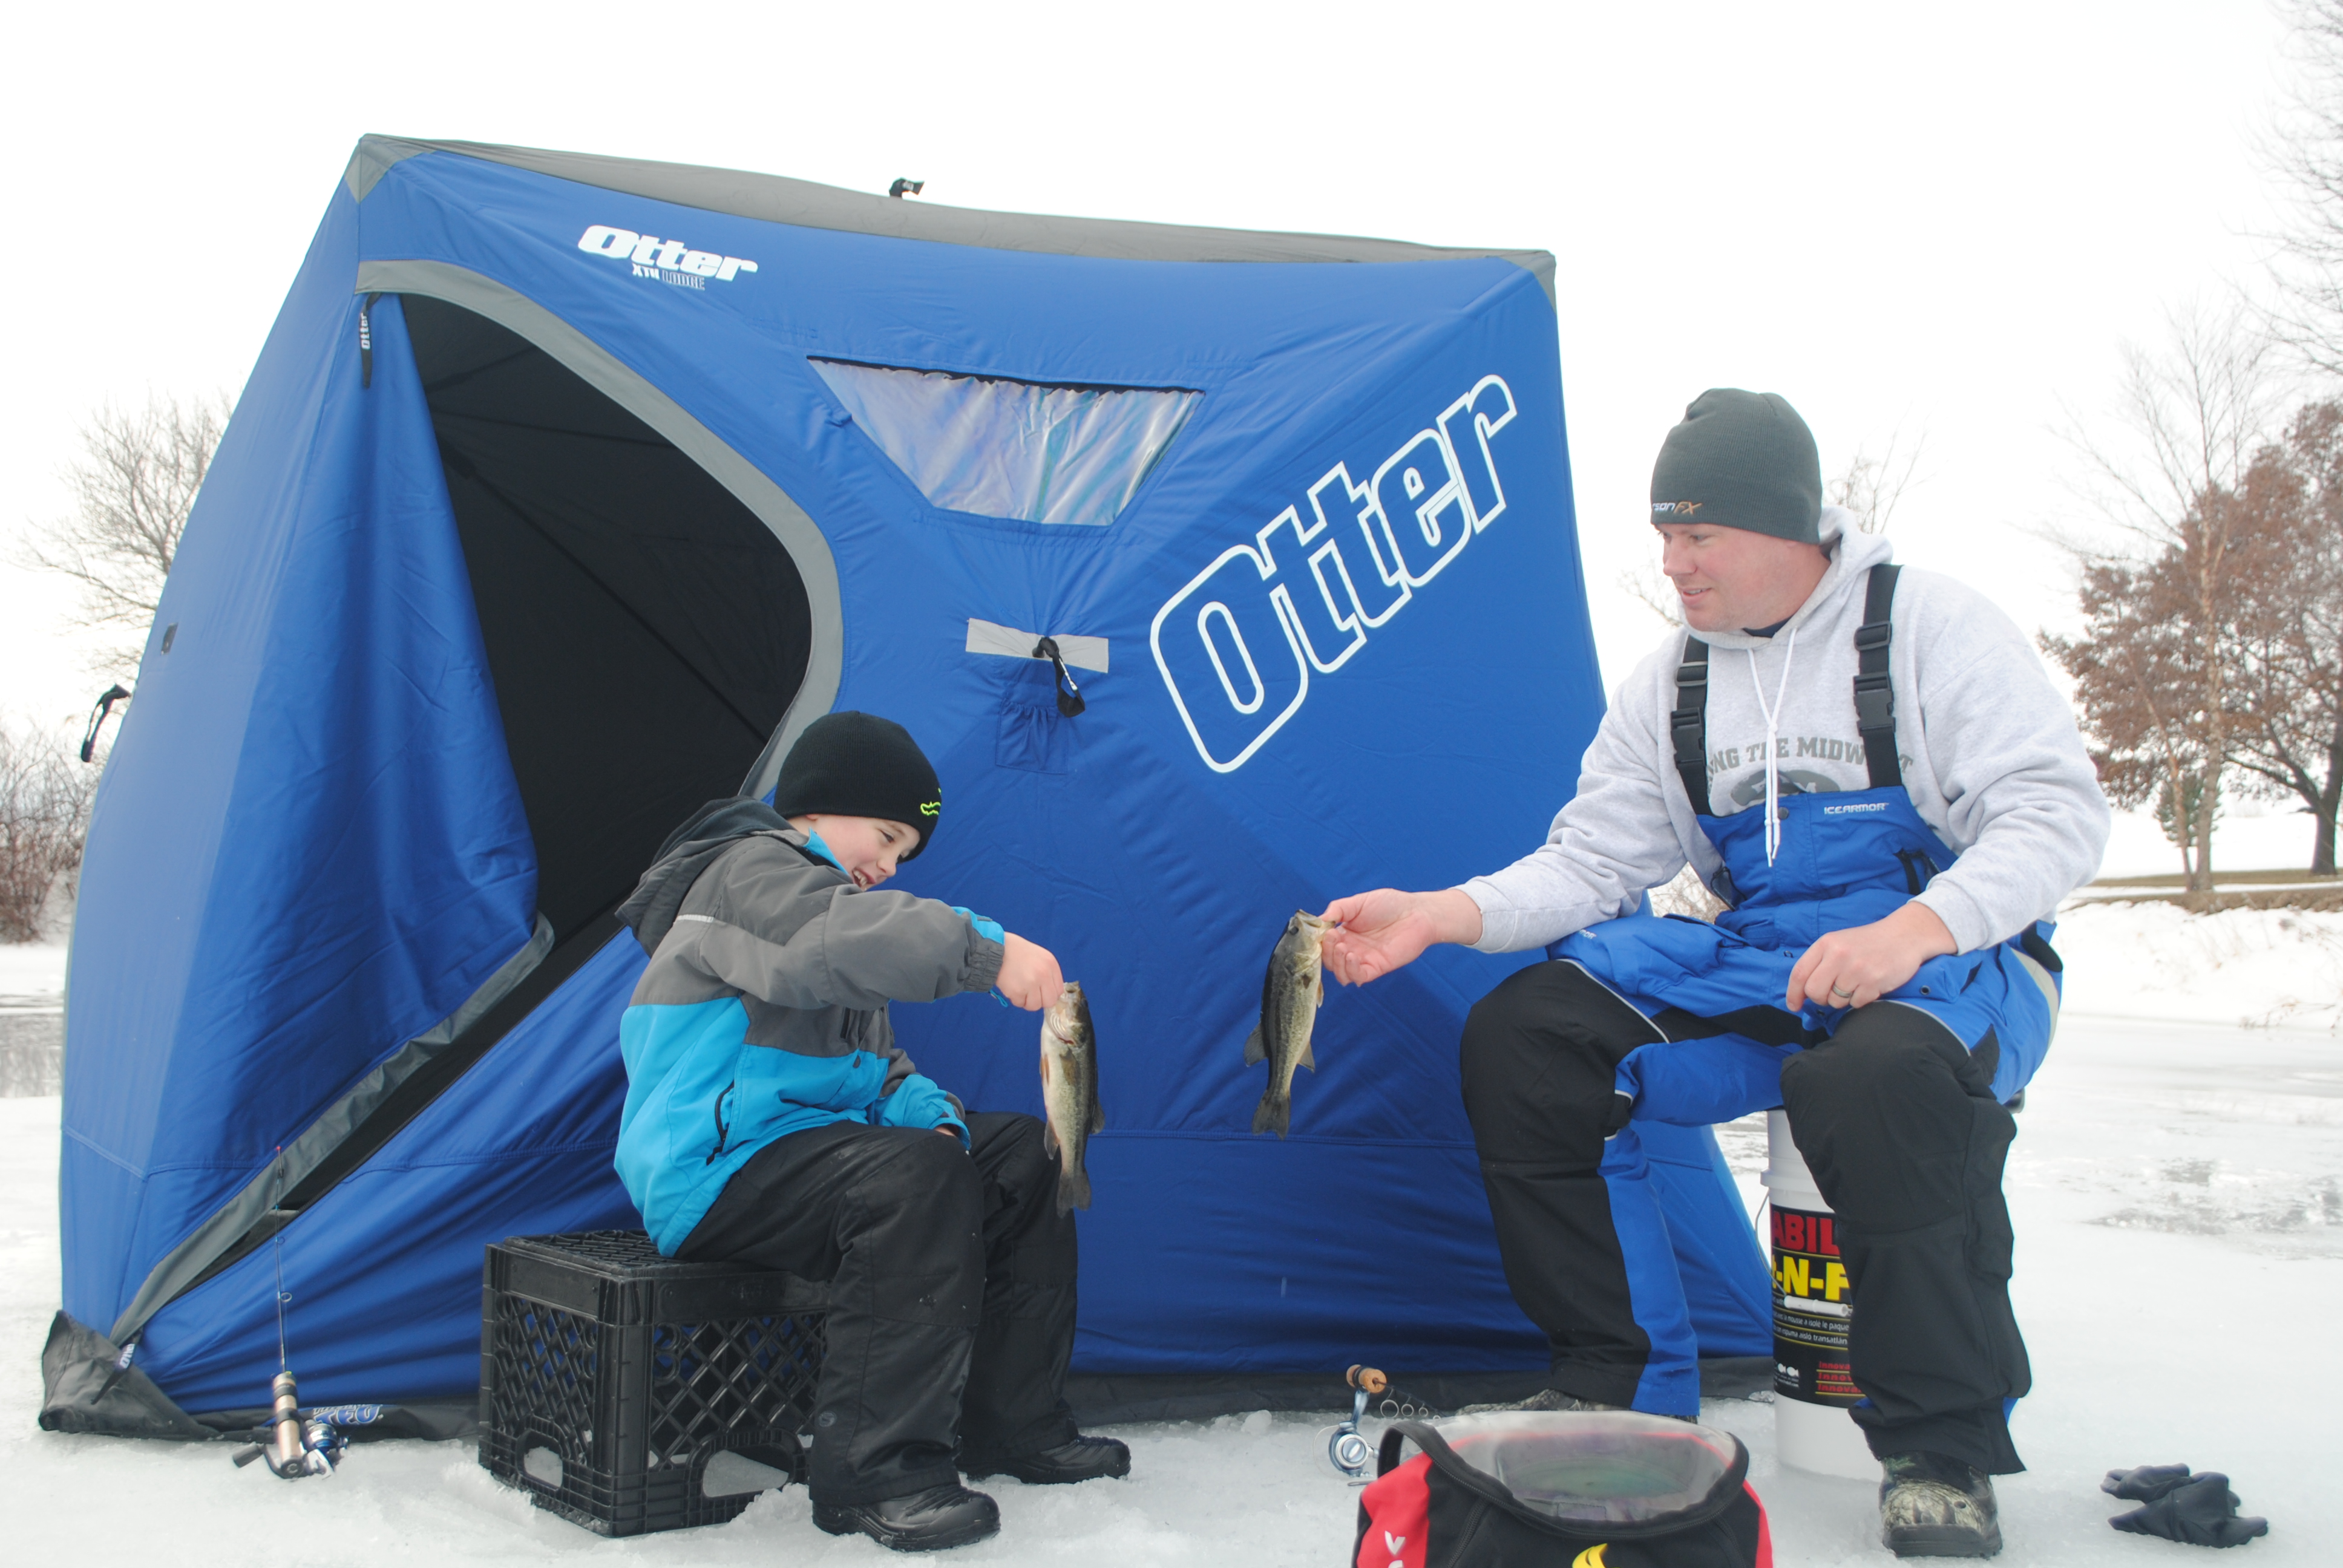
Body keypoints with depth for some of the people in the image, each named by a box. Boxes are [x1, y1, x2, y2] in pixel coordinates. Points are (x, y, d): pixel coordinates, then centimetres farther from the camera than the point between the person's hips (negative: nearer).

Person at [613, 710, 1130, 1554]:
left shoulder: (816, 886, 23)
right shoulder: (750, 872, -10)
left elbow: (874, 1063, 19)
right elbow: (842, 936, -36)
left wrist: (931, 1112, -2)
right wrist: (990, 951, -42)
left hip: (804, 1141, 11)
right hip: (715, 1171, -10)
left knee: (1022, 1153, 5)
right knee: (913, 1174, -34)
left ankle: (1013, 1421, 7)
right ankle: (873, 1470, -30)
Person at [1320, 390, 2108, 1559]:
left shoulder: (1927, 624, -6)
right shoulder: (1669, 683, 9)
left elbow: (2057, 813, -13)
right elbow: (1594, 862, 7)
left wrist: (1917, 926, -30)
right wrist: (1444, 914, -10)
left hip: (1954, 959, -5)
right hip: (1758, 969, 5)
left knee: (1882, 1074, -40)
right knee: (1521, 1038, -14)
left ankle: (1942, 1451, -18)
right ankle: (1625, 1383, -1)